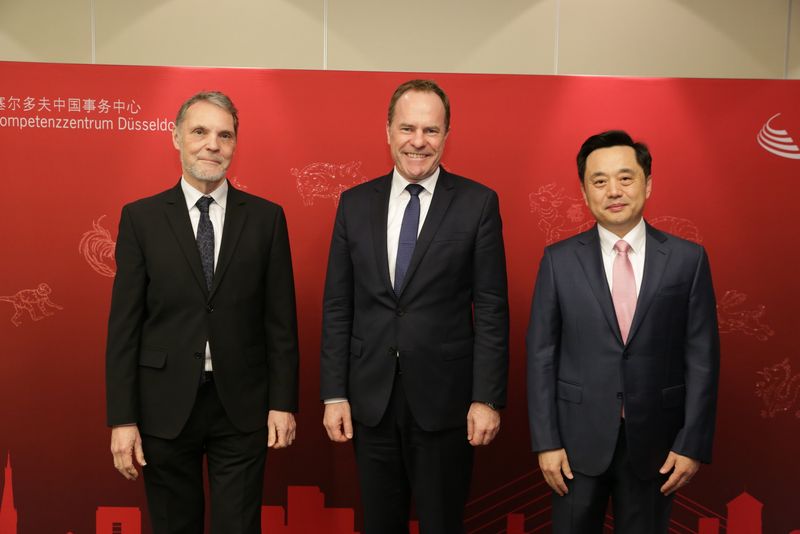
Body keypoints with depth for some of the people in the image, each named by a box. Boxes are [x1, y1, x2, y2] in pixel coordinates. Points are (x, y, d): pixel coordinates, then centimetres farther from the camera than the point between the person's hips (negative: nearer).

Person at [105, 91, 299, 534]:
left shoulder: (266, 217, 1)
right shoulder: (140, 217, -1)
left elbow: (280, 319, 1)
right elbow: (124, 324, -2)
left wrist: (283, 402, -1)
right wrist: (122, 418, -5)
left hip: (242, 407, 0)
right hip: (165, 407, 0)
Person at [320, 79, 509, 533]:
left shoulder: (478, 203, -4)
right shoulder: (355, 203, 3)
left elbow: (491, 308, -5)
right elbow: (337, 306, 4)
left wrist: (488, 398, -8)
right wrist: (334, 394, 1)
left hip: (445, 398, -2)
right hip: (370, 398, 3)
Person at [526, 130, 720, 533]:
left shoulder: (688, 259, -2)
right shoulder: (559, 260, -3)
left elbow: (702, 357, -1)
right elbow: (541, 355, -3)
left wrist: (692, 444, -4)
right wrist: (546, 442, -6)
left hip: (654, 439, 1)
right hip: (578, 438, 0)